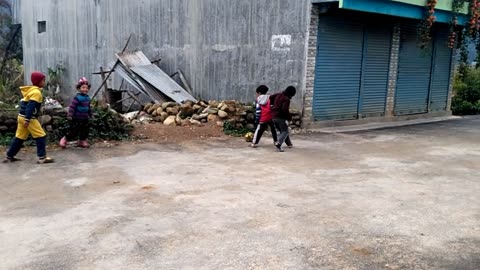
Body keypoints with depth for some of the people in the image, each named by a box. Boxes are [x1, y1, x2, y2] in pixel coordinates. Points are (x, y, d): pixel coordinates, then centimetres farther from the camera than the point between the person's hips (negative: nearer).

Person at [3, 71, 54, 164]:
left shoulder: (30, 90, 17)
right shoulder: (36, 92, -13)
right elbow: (31, 107, -22)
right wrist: (27, 120, -26)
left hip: (22, 116, 10)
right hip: (29, 118, -10)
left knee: (19, 137, 16)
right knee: (41, 136, -6)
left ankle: (9, 156, 22)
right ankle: (42, 158, -8)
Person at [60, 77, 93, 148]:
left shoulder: (87, 97, 8)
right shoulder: (77, 97, -17)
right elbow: (72, 106, -20)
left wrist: (90, 115, 27)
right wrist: (70, 115, -25)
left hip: (84, 119, 8)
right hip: (76, 119, -7)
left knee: (85, 131, 11)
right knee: (73, 132, -2)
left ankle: (82, 141, 28)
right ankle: (65, 140, 17)